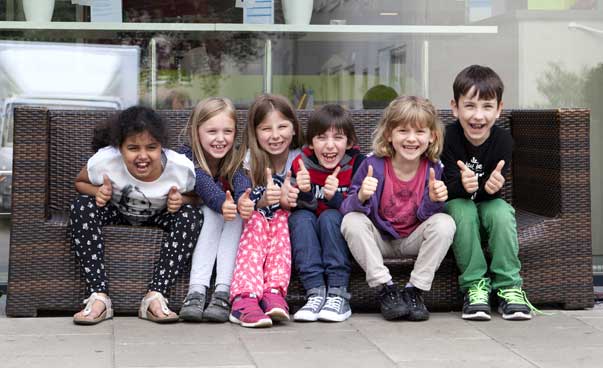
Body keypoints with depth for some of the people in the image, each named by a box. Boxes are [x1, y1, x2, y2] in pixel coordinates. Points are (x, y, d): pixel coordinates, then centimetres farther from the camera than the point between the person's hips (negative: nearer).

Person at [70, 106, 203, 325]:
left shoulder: (182, 168, -28)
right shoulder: (103, 161, -29)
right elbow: (80, 182, -6)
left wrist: (181, 201, -30)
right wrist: (97, 192, -30)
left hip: (159, 217, 0)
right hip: (117, 213, 0)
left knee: (192, 216, -30)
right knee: (82, 207, -30)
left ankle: (155, 296, -29)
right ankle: (99, 297, -30)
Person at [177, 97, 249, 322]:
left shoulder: (236, 159, -7)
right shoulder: (187, 156, -15)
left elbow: (242, 182, -28)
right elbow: (204, 184, -35)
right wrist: (221, 203, -57)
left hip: (229, 226, 2)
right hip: (196, 221, -2)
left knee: (237, 213, -28)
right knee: (212, 212, -31)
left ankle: (223, 293, -38)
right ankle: (196, 291, -43)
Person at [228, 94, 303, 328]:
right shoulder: (251, 159, -3)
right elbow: (244, 201, -10)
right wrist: (263, 200, -33)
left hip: (285, 220, 0)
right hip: (254, 220, 0)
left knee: (281, 219, -30)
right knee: (257, 221, -31)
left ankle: (274, 293, -48)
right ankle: (245, 298, -52)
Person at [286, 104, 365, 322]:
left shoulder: (357, 164, -11)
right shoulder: (301, 165, -4)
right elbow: (298, 208, -8)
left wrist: (334, 197, -34)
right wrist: (304, 193, -29)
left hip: (345, 236, -2)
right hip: (309, 239, 3)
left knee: (330, 217, -30)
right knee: (300, 218, -26)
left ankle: (338, 296, -32)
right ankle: (315, 293, -33)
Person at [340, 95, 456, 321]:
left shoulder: (433, 169, -11)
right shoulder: (373, 165, -17)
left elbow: (426, 216, -8)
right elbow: (348, 208, -18)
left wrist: (434, 200, -30)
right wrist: (361, 197, -41)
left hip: (413, 240, 1)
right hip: (379, 240, -1)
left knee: (444, 223, -25)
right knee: (352, 221, -28)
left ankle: (414, 290, -16)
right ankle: (385, 288, -21)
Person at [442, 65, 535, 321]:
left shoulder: (503, 141, -15)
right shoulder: (448, 138, -20)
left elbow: (494, 190, -16)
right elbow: (449, 189, -22)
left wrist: (492, 186, -42)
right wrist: (462, 184, -46)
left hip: (488, 203, 2)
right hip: (454, 203, -1)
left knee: (502, 211, -30)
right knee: (463, 210, -34)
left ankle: (508, 286, -20)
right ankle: (474, 285, -25)